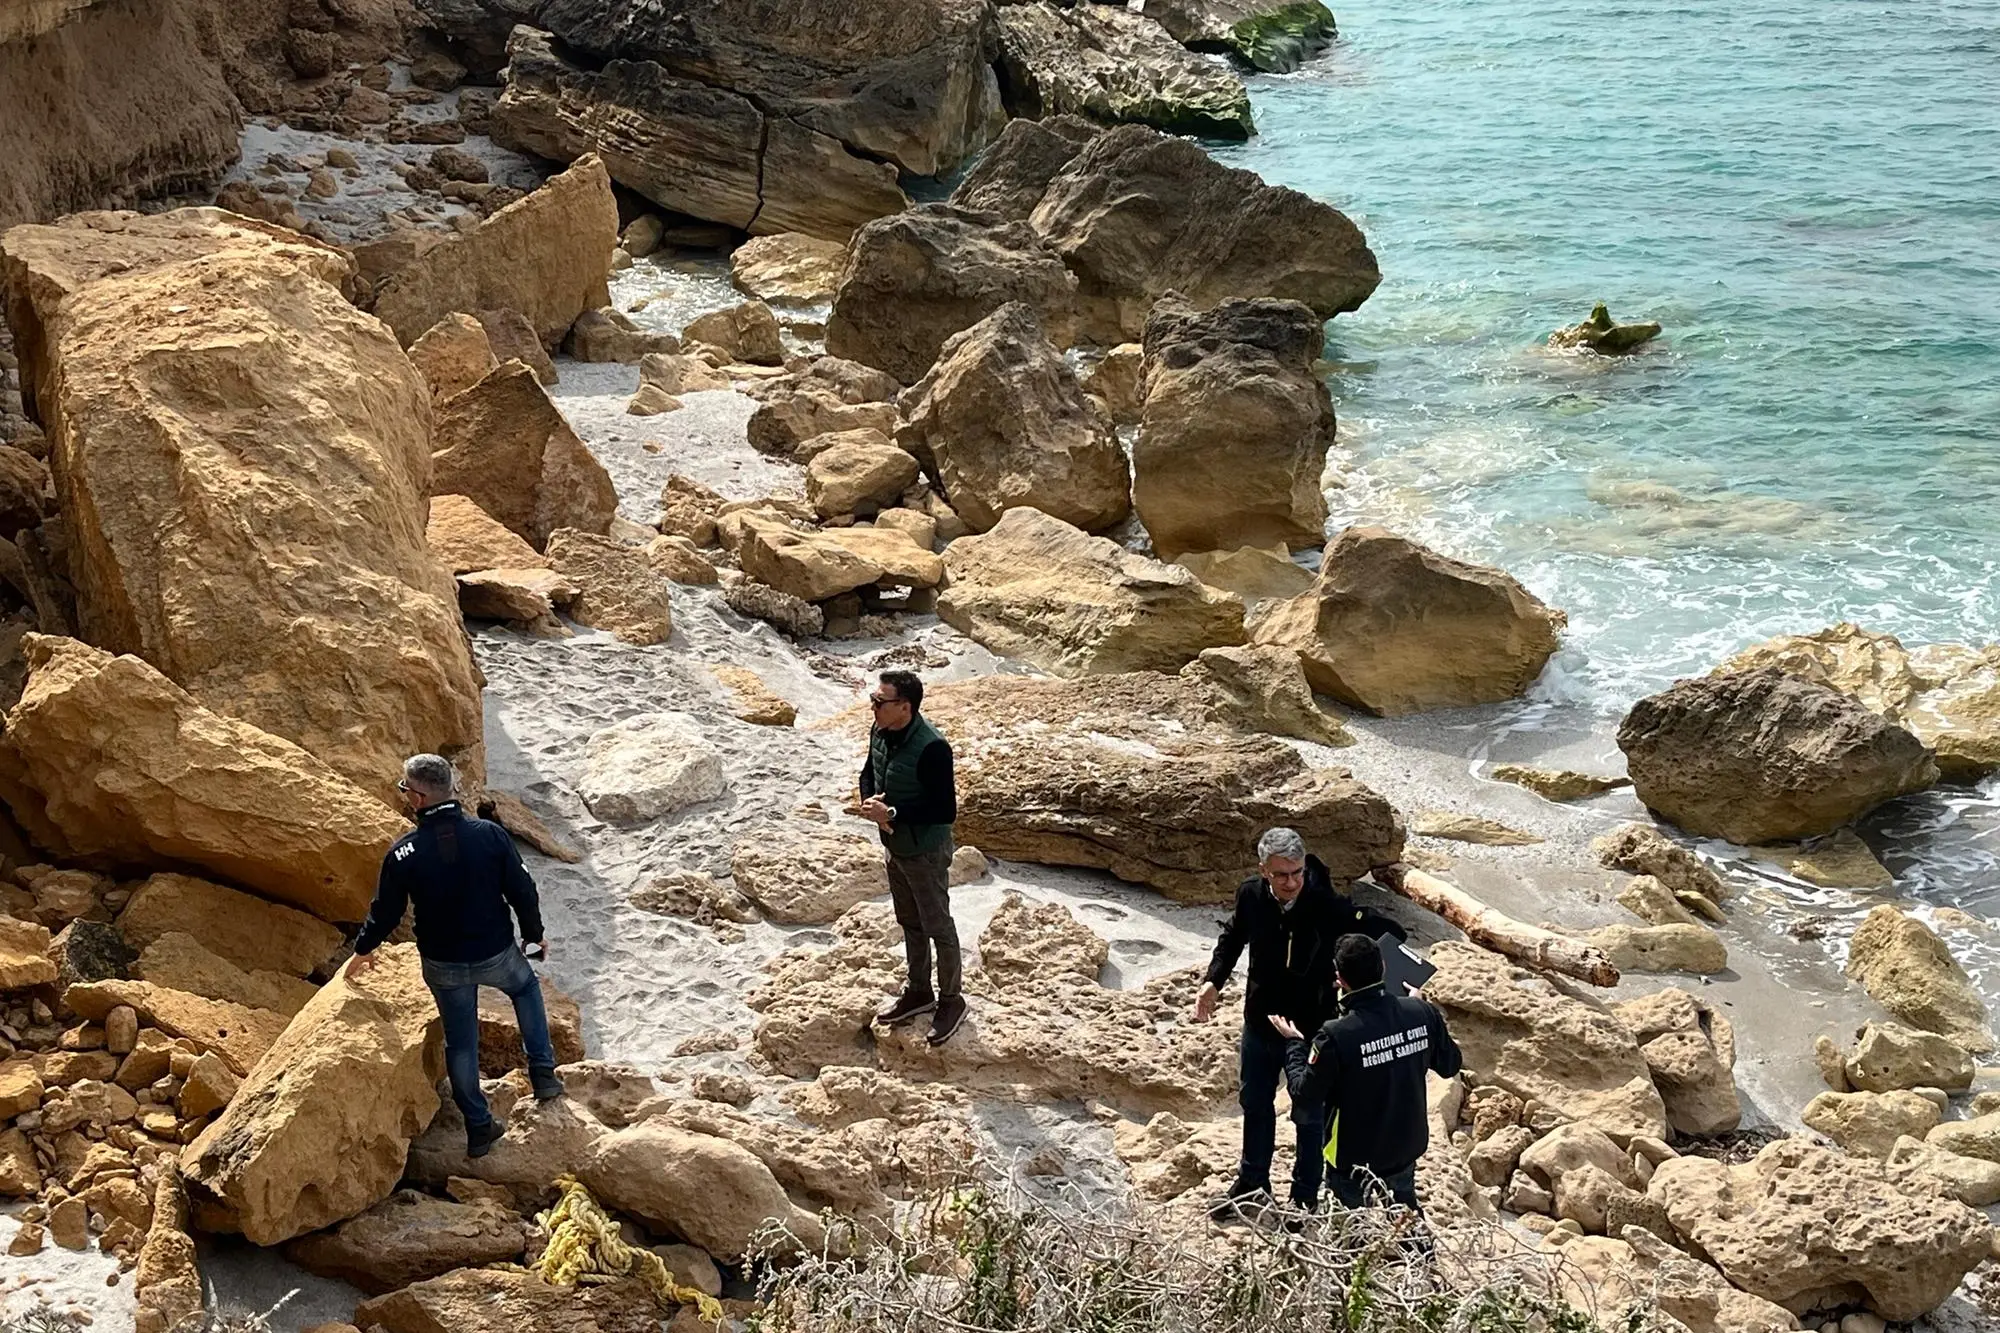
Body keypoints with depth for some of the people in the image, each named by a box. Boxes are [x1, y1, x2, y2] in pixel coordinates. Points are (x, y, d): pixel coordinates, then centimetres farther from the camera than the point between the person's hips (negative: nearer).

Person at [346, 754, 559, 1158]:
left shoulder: (403, 852, -17)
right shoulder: (490, 835, -17)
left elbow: (386, 911, -5)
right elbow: (522, 890, -8)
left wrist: (363, 949, 16)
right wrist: (535, 934, 10)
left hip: (444, 965, 0)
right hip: (496, 954, 0)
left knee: (461, 1041, 18)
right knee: (525, 987, 32)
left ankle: (479, 1128, 26)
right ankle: (543, 1073, 26)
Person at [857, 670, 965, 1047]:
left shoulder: (931, 748, -30)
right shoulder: (880, 733, -6)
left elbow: (945, 810, -28)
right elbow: (868, 772, 12)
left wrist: (892, 813, -28)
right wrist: (869, 801, -9)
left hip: (926, 852, -8)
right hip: (895, 846, 8)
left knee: (938, 927, 8)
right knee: (909, 922, 22)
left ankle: (951, 1001, 26)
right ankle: (918, 992, 39)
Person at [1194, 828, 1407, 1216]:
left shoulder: (1330, 906, -28)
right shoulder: (1251, 895, -15)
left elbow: (1390, 934, -22)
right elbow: (1234, 936, 7)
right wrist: (1214, 981, -3)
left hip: (1311, 1028, -4)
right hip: (1260, 1023, 5)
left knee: (1309, 1116, 13)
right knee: (1255, 1104, 24)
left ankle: (1305, 1198, 35)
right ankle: (1252, 1184, 48)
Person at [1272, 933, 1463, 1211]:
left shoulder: (1336, 1036, -30)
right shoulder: (1421, 1013, -16)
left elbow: (1305, 1095, -18)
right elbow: (1450, 1065, 1)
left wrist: (1294, 1044, -3)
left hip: (1355, 1161, -5)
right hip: (1406, 1150, 5)